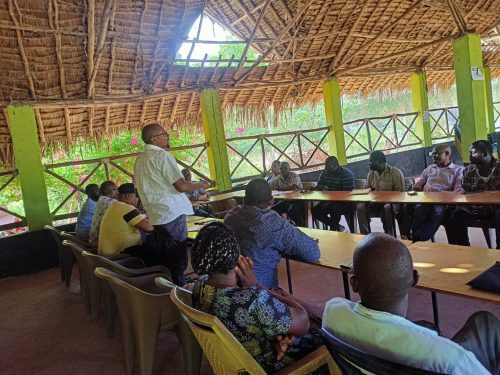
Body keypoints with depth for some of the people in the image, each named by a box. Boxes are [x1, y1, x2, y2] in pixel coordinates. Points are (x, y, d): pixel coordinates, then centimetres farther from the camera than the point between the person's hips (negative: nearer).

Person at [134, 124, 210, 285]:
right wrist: (201, 185, -3)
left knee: (163, 257, 18)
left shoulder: (139, 160, 12)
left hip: (155, 216, 8)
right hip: (172, 213, -8)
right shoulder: (162, 155, -14)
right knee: (177, 260, 0)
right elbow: (181, 186, -18)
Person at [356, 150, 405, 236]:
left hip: (391, 203, -5)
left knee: (387, 208, -38)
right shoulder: (371, 173, 7)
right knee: (360, 206, -22)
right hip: (375, 203, 5)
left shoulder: (396, 173, -10)